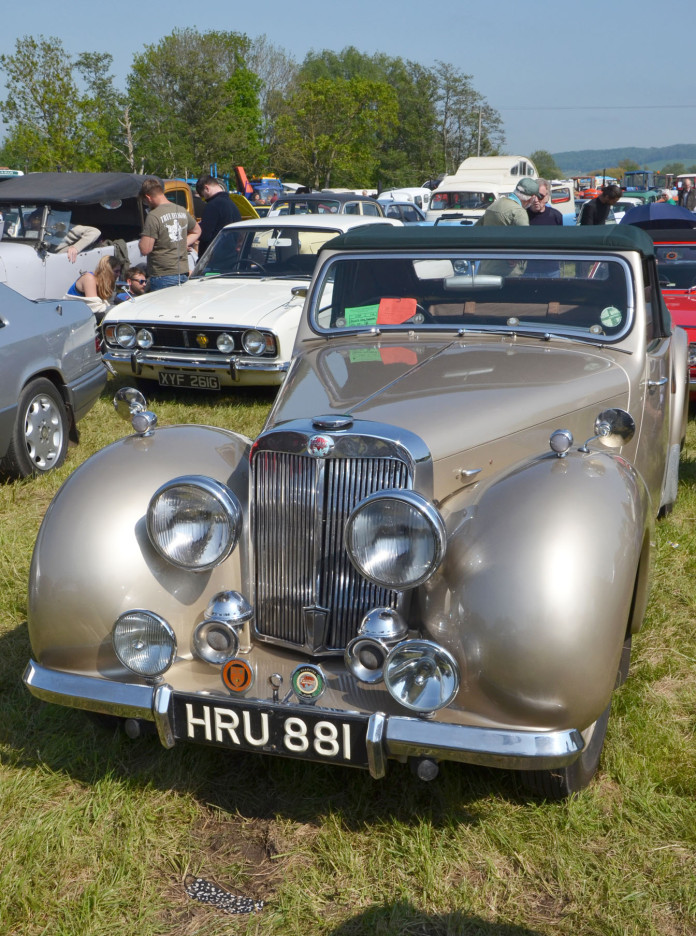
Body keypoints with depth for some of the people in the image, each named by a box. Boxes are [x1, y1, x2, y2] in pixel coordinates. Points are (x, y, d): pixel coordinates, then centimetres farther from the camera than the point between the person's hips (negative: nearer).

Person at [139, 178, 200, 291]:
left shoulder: (153, 216, -15)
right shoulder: (182, 211, 9)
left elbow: (145, 250, -18)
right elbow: (196, 231, 28)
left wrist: (142, 239, 3)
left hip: (163, 277, -7)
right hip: (183, 273, 7)